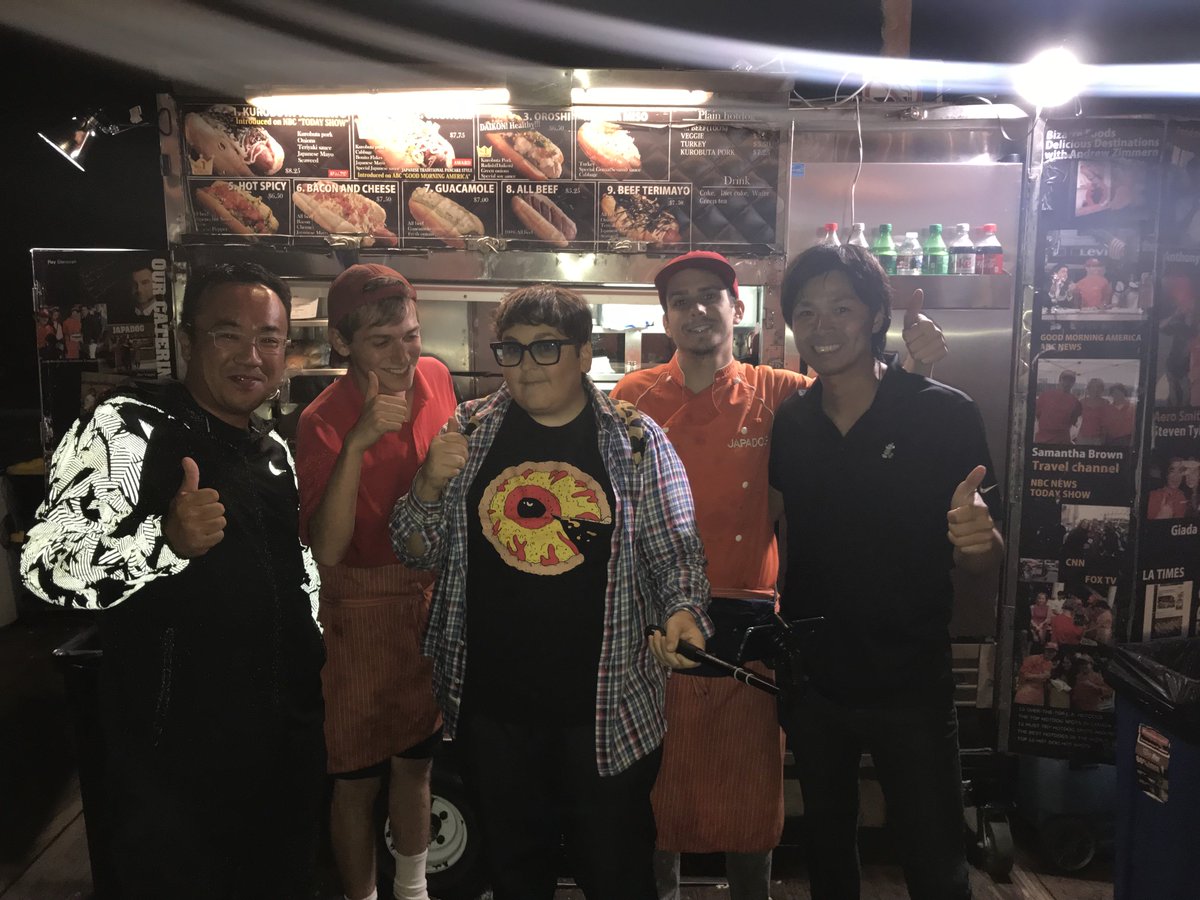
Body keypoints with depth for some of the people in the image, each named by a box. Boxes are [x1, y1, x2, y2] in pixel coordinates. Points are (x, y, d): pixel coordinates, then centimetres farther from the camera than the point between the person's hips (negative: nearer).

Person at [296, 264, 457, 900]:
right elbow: (326, 551, -30)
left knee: (416, 759, 21)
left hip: (432, 593, 5)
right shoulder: (324, 422, -21)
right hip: (363, 609, -5)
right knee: (359, 775, 10)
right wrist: (358, 443, -39)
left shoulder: (435, 377, -5)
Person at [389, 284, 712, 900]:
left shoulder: (637, 440, -3)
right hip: (490, 702, 2)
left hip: (607, 708, -2)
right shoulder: (469, 432, 2)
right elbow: (418, 552, 6)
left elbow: (675, 551, 1)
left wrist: (682, 610, -19)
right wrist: (428, 486, -14)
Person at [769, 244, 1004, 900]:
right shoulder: (790, 422, -1)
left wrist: (976, 539, -31)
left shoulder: (944, 414, -12)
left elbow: (982, 575, -10)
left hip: (910, 686, -3)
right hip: (813, 682, 4)